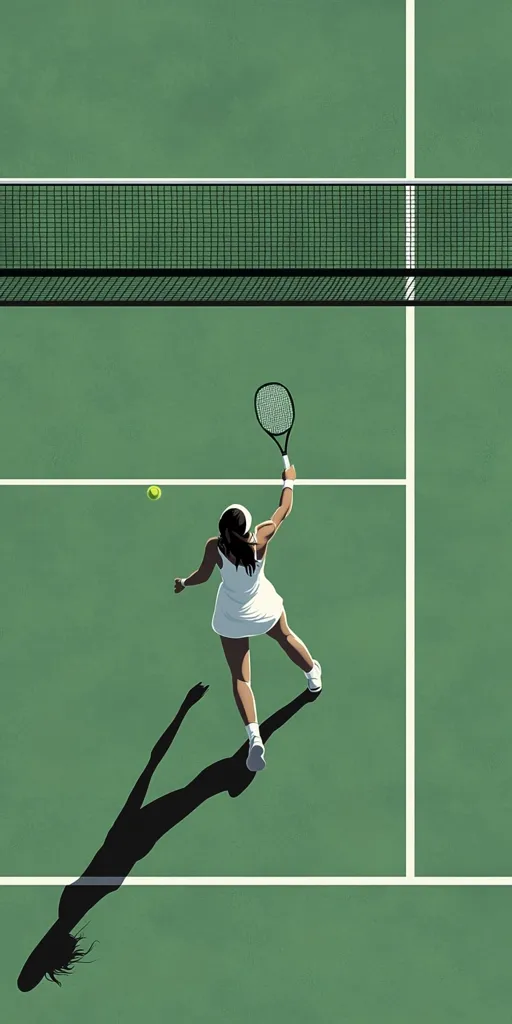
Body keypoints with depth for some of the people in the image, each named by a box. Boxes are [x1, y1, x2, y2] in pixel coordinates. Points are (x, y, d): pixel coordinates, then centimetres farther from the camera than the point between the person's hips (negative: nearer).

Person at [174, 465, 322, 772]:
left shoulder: (215, 547, -28)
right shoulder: (261, 539, -26)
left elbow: (202, 576, -10)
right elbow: (284, 510, -8)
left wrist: (183, 583, 11)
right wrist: (289, 481, 8)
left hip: (232, 621, -2)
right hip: (266, 609, 2)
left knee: (240, 678, 5)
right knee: (286, 637, 34)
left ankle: (254, 736, -11)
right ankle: (313, 675, 61)